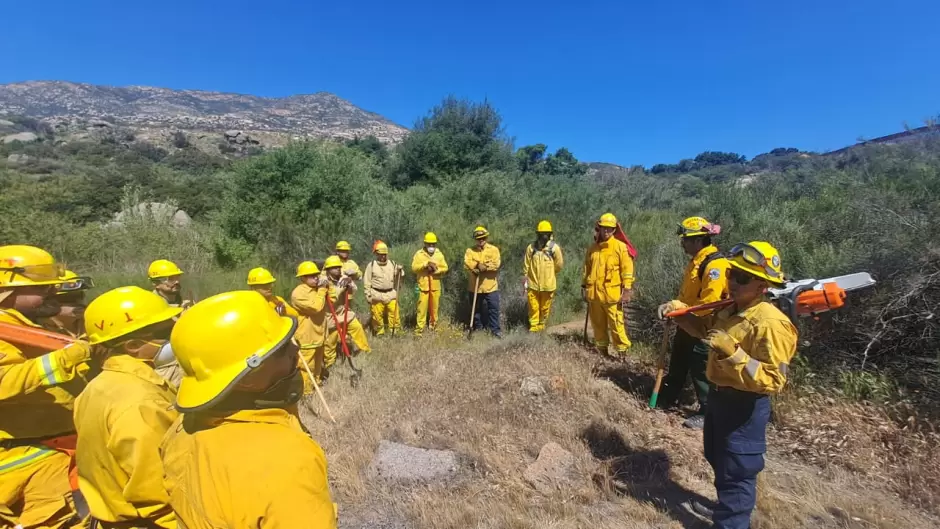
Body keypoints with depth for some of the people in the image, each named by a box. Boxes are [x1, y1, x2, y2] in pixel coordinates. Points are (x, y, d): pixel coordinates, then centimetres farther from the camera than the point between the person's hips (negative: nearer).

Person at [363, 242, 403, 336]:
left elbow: (398, 279, 13)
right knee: (377, 316, 6)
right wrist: (368, 296, -3)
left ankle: (395, 332, 8)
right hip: (377, 295, -2)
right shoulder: (371, 265, -1)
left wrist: (399, 271, -7)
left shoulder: (392, 264, 7)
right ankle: (379, 334, 21)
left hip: (391, 294, 2)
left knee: (394, 314, -3)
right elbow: (367, 282, 1)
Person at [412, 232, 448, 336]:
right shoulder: (419, 254, -1)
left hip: (435, 286, 3)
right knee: (422, 307, -4)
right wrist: (426, 264, -20)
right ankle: (419, 329, 3)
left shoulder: (439, 254, 6)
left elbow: (445, 268, 1)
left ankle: (433, 326, 26)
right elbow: (414, 267, -11)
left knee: (434, 307, 10)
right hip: (423, 285, -3)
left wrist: (435, 270, -16)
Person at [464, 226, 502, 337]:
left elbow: (496, 264, -13)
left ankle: (495, 329, 10)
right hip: (475, 286, 2)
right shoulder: (470, 250, 5)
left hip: (491, 286, -2)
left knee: (494, 308, -1)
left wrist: (483, 266, -22)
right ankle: (478, 329, 27)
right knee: (477, 309, 13)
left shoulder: (494, 249, 0)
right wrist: (478, 265, -25)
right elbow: (467, 263, -12)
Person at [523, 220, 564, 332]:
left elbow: (559, 265, 2)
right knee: (533, 307, 5)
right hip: (533, 284, 1)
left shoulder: (554, 248, -8)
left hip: (547, 285, -1)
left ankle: (541, 326, 33)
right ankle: (533, 327, 19)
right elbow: (526, 266, 3)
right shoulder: (531, 247, -3)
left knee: (545, 308, 14)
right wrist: (525, 280, 2)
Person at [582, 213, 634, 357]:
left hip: (612, 294, -5)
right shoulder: (592, 248, 12)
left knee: (616, 325, -4)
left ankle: (622, 352, 8)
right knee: (598, 324, 14)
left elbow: (627, 270, -6)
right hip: (594, 294, 5)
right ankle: (601, 350, 27)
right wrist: (584, 286, 17)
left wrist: (627, 290, -12)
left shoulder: (620, 246, -3)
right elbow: (587, 269, 18)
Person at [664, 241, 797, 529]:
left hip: (745, 407, -9)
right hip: (718, 395, 9)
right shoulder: (729, 310, 1)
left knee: (737, 471, 7)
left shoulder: (771, 323, -26)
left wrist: (732, 352, -38)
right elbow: (705, 327, 20)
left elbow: (773, 381, -29)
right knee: (718, 460, 27)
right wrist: (681, 313, 1)